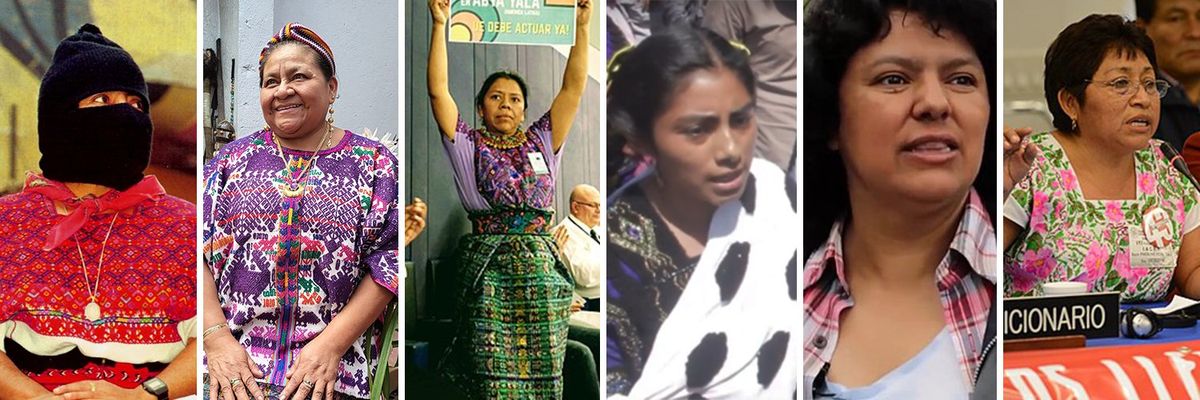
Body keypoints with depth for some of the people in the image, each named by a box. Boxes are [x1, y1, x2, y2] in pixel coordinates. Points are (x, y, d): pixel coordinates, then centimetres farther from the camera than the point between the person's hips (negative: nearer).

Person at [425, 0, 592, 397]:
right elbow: (438, 90, 1)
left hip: (541, 270, 2)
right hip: (488, 270, -2)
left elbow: (573, 88, 11)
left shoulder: (541, 142, 16)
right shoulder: (468, 146, 10)